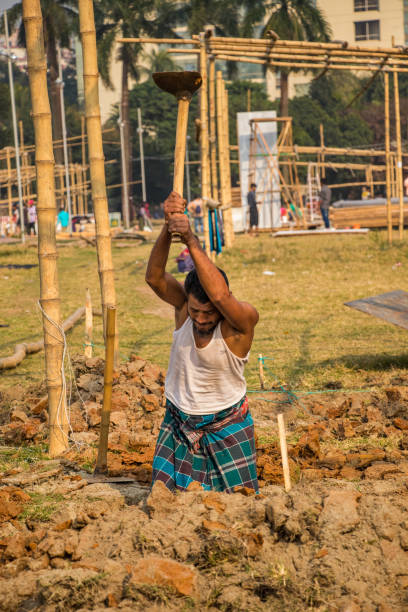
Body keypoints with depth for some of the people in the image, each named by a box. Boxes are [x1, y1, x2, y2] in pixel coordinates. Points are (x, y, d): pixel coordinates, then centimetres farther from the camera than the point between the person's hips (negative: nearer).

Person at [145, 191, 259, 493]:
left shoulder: (243, 319, -24)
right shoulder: (183, 305, -11)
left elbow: (220, 295, -45)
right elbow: (154, 277, -29)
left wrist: (191, 240, -48)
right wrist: (168, 227, -44)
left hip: (225, 426, -3)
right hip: (179, 423, 3)